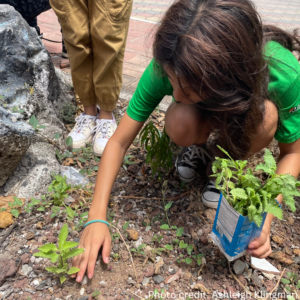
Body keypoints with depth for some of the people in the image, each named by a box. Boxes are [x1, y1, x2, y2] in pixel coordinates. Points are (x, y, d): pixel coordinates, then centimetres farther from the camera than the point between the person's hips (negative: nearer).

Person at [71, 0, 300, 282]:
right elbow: (119, 142, -28)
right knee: (179, 124, -35)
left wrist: (265, 215, -35)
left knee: (264, 114, -36)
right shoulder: (167, 67, -34)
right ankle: (201, 146, 1)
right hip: (204, 117, 0)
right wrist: (97, 217, -34)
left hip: (245, 111, 0)